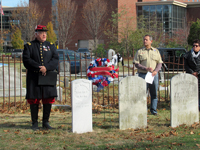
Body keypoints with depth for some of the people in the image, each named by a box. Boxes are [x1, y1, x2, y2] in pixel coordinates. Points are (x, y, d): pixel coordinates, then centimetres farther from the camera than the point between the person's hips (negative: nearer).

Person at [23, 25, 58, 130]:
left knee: (48, 99, 1)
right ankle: (34, 123, 9)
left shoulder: (51, 46, 13)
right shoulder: (29, 46, 5)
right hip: (33, 77, -3)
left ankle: (45, 122, 13)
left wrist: (46, 68, -16)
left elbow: (55, 59, 1)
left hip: (48, 77, 3)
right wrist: (39, 68, -17)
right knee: (34, 100, -1)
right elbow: (26, 60, -7)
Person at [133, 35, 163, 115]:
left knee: (154, 93, 3)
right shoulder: (139, 52, 5)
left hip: (154, 75, 2)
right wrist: (146, 68, -15)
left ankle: (153, 109, 11)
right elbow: (136, 63, -2)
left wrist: (156, 71, -9)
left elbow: (160, 63, 9)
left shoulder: (156, 51, 12)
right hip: (143, 75, -2)